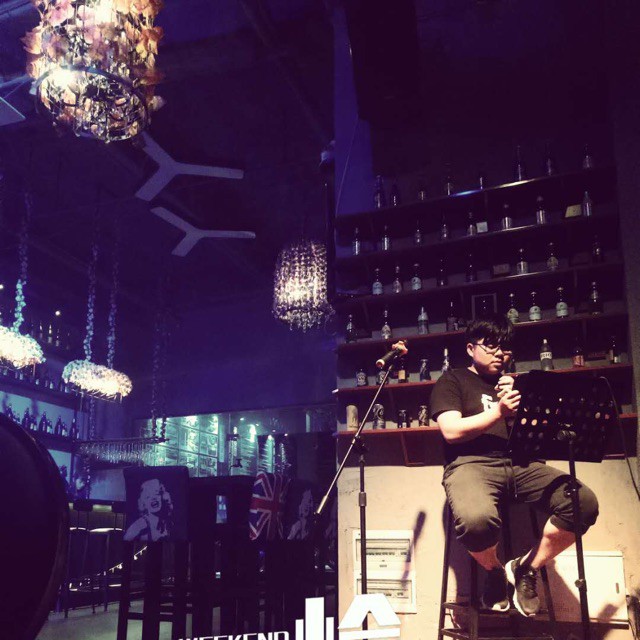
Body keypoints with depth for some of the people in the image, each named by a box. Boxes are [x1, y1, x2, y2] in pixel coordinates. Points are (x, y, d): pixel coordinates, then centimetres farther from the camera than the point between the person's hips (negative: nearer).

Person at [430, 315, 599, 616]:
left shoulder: (516, 384, 28)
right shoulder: (453, 381, 12)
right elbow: (451, 431, -4)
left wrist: (518, 408, -2)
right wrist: (498, 411, -14)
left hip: (521, 464, 5)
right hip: (472, 463, -5)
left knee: (584, 502, -22)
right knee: (476, 519, -39)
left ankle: (526, 568, 0)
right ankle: (494, 571, 0)